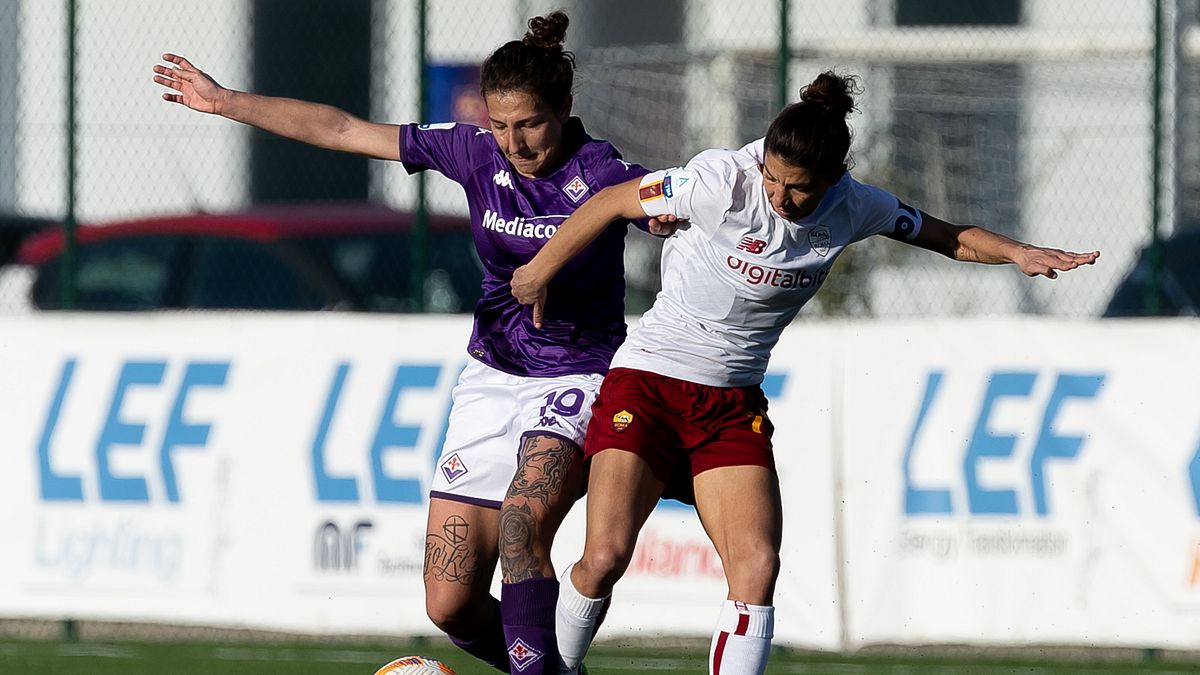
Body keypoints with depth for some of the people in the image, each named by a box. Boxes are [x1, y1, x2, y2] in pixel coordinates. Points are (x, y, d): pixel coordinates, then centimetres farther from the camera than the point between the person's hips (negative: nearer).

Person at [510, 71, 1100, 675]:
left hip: (734, 405, 4)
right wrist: (539, 273, 4)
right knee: (605, 556, -16)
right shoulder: (724, 181, -18)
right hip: (649, 378, -4)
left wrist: (1018, 253, -8)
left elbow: (950, 238, 10)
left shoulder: (853, 210, -5)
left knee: (757, 567, -15)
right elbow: (609, 204, -5)